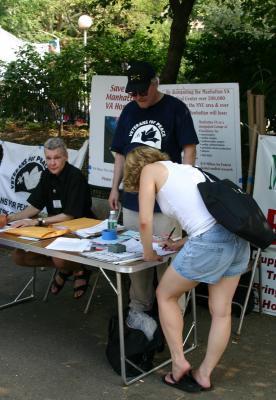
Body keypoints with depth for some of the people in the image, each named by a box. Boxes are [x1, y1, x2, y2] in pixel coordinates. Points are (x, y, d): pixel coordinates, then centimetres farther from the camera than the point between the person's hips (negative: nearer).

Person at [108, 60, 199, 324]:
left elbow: (189, 150, -5)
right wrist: (115, 188, 11)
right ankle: (139, 307, 24)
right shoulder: (129, 111, 10)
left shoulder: (175, 108, -4)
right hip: (133, 198, 5)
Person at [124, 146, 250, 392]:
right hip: (237, 236, 7)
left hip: (210, 241, -7)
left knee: (165, 294, 16)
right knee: (221, 311, 16)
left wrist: (148, 253, 17)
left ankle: (179, 362, 19)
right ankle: (204, 375, 28)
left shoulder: (149, 169, 11)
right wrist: (182, 244, 29)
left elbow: (145, 221, 2)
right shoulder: (185, 168, 30)